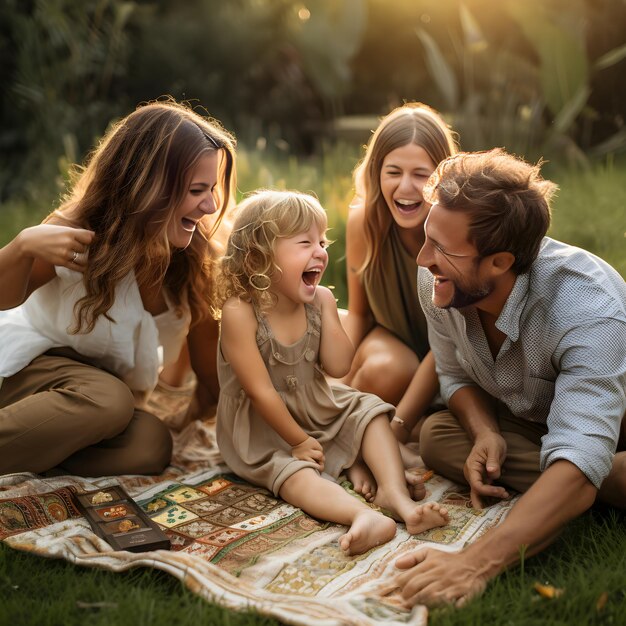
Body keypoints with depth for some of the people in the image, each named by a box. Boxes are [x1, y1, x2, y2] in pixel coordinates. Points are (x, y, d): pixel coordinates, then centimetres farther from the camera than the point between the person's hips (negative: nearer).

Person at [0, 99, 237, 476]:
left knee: (151, 448, -27)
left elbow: (204, 335, -2)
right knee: (106, 401, -36)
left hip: (114, 378, 4)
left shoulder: (195, 255, -16)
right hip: (33, 358, -4)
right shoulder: (81, 235, -23)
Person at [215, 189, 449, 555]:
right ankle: (363, 515, -50)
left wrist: (327, 309, -17)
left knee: (369, 410, -3)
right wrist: (298, 441, -16)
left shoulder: (320, 300, -6)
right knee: (294, 474, -29)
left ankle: (395, 492, -18)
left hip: (319, 408, 7)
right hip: (262, 428, -7)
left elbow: (338, 367, -11)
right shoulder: (240, 312, -25)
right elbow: (260, 391, -23)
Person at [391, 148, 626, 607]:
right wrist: (485, 434, -25)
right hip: (522, 425, 6)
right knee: (437, 435, -22)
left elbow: (578, 465, -49)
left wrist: (475, 564, -60)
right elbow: (456, 375, -3)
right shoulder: (437, 282, -21)